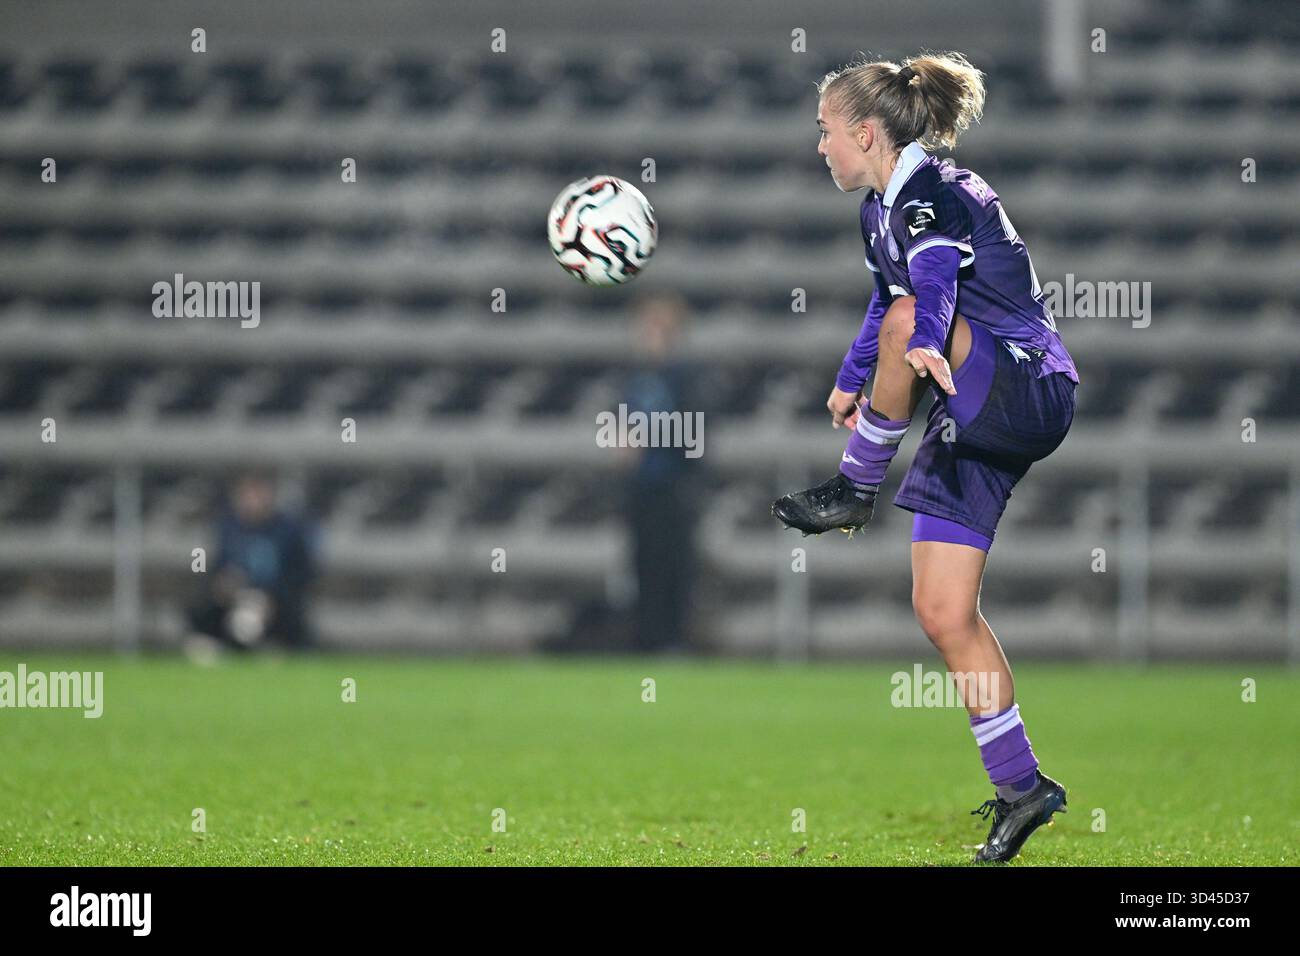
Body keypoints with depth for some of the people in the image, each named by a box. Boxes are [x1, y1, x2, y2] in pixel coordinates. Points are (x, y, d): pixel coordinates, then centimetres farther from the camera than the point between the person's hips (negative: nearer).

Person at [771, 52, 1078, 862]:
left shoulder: (935, 195, -15)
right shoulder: (881, 210, 13)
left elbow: (937, 280, -37)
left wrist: (924, 345, -56)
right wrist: (852, 379, 47)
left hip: (1029, 393, -9)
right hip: (971, 420, 9)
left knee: (904, 322, -34)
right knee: (943, 612, 2)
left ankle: (856, 491, -16)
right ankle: (1021, 787, 7)